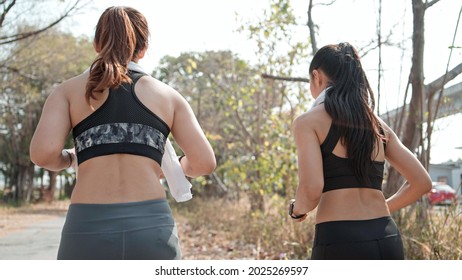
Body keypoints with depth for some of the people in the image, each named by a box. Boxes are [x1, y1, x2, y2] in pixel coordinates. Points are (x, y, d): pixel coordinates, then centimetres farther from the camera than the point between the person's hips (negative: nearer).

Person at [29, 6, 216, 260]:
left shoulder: (68, 91, 10)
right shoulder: (168, 95, 13)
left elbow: (43, 153, -6)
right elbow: (204, 162, 8)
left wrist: (68, 158, 17)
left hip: (89, 232, 0)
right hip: (151, 229, 1)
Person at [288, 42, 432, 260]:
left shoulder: (308, 121, -1)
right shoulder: (379, 125, 16)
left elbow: (311, 190, -14)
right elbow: (422, 182, 16)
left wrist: (297, 209, 8)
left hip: (340, 242, -6)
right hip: (387, 241, 6)